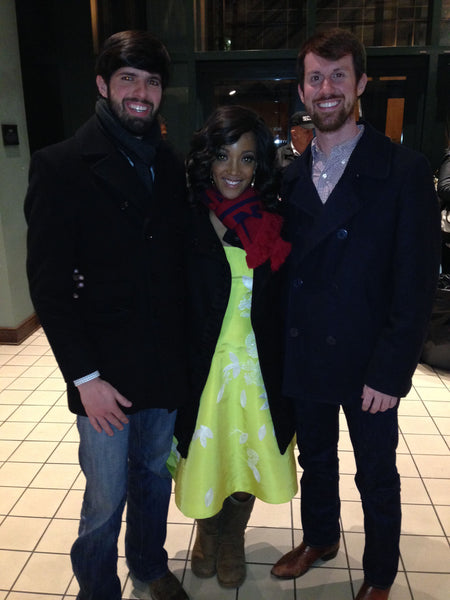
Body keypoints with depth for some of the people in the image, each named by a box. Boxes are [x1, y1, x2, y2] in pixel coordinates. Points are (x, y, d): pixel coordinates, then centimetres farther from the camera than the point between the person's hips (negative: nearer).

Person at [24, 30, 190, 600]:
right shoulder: (61, 167, -8)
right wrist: (85, 376, -14)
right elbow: (48, 284, -11)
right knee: (106, 498, 9)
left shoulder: (172, 167, 7)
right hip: (105, 373, -4)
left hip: (166, 365, 5)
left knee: (155, 476, 21)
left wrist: (187, 348, 4)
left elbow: (180, 263, 9)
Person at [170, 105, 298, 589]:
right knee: (204, 456, 18)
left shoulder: (273, 223, -3)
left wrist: (285, 372, -1)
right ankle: (206, 531, 51)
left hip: (259, 368, 2)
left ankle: (233, 536, 48)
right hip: (203, 367, -1)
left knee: (250, 458, 17)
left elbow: (283, 305, 2)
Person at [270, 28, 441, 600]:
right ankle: (319, 539, 50)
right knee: (315, 459, 23)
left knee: (376, 476, 15)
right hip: (304, 356, 4)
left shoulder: (404, 170, -11)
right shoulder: (291, 176, 4)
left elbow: (416, 284, -13)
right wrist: (284, 347, -2)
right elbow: (287, 267, 5)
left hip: (368, 363, -4)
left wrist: (390, 373, -16)